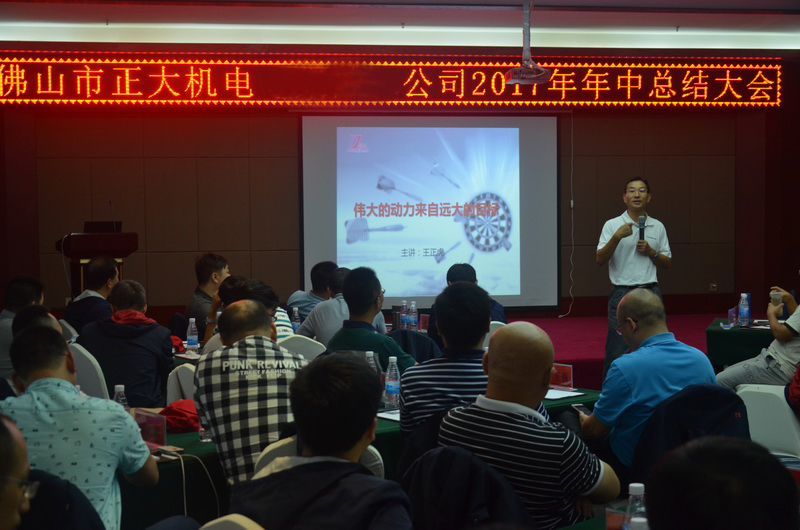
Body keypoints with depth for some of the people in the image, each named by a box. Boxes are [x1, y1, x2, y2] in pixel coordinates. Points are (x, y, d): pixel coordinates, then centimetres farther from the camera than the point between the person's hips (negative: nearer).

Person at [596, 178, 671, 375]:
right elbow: (600, 259, -10)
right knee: (617, 352, -3)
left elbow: (667, 263, 13)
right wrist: (617, 237, -23)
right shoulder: (612, 225, 0)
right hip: (622, 293, -3)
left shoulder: (658, 227, 9)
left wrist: (651, 252, -6)